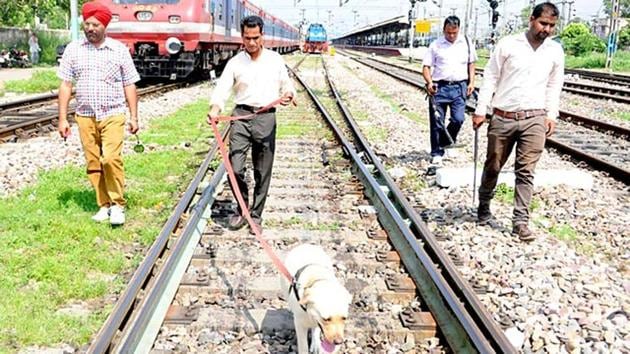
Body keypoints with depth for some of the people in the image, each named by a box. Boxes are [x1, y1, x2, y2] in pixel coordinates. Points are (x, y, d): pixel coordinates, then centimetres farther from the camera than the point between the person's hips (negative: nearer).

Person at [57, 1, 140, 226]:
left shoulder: (119, 50, 2)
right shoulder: (73, 49, 5)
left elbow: (129, 86, 4)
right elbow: (65, 85, 6)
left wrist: (134, 116, 0)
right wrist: (62, 118, 1)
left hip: (113, 115, -3)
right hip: (85, 117, 3)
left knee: (111, 158, -17)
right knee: (93, 163, 5)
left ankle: (118, 204, -4)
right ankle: (104, 205, 15)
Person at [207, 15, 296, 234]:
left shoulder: (275, 60, 7)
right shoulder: (235, 63, 4)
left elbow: (286, 85, 14)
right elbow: (222, 89, -7)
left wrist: (288, 94, -10)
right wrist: (215, 108, -27)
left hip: (266, 118, 1)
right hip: (241, 117, 0)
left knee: (262, 173, 5)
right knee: (235, 168, -7)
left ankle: (256, 216, 20)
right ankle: (241, 210, 17)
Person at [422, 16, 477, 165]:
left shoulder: (466, 42, 10)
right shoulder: (436, 45, 3)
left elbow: (471, 63, 18)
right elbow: (426, 66, 3)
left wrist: (471, 82, 7)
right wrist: (429, 82, -13)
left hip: (459, 87, 1)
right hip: (439, 87, -1)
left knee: (458, 119, -9)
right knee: (436, 121, 1)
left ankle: (447, 141, 19)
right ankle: (437, 153, 12)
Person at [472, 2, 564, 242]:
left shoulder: (555, 51, 5)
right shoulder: (508, 44, -3)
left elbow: (554, 85, 13)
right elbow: (491, 77, 0)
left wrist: (551, 115, 7)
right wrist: (481, 110, -3)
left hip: (534, 119, 1)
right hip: (503, 118, -1)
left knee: (525, 170, -2)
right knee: (492, 166, 11)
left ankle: (520, 221, 1)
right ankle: (484, 205, 34)